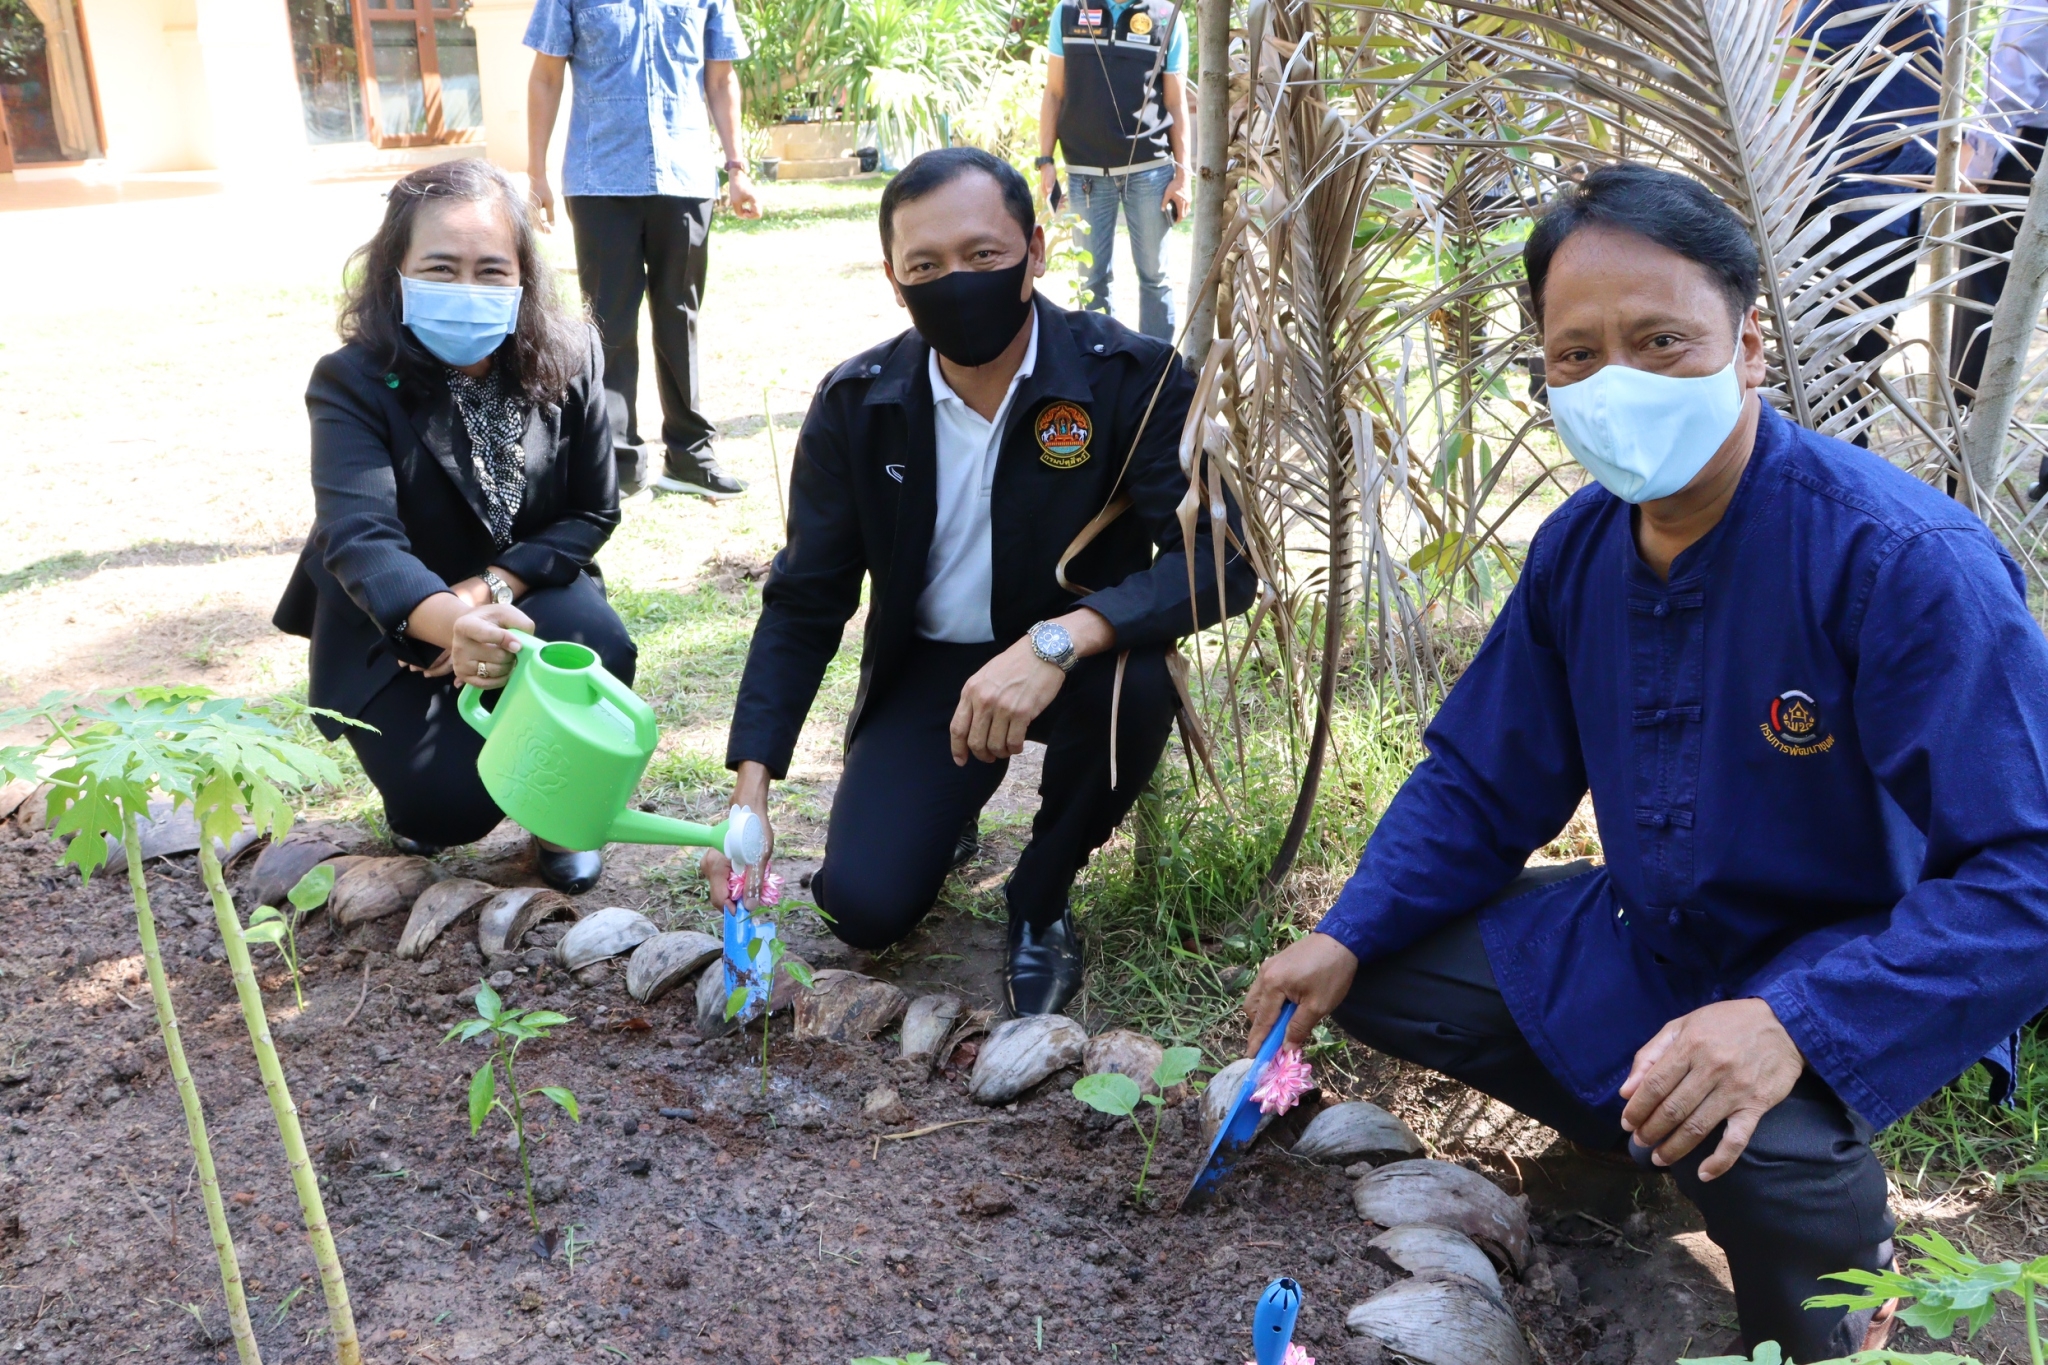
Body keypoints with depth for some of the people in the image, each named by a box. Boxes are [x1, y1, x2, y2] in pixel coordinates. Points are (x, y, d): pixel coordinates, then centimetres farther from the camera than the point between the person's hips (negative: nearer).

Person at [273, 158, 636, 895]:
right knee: (449, 805, -20)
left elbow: (592, 511, -6)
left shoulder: (568, 359, -14)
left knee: (600, 650, -31)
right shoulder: (352, 383, -23)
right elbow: (360, 540, -38)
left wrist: (493, 588, -24)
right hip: (393, 627, -2)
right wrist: (448, 620, -60)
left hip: (527, 588, 2)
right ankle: (415, 758, 19)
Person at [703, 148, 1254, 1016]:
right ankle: (947, 818, 23)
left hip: (1075, 662, -1)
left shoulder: (1132, 379, -18)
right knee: (864, 907, -16)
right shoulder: (855, 405, -9)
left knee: (1131, 685, -37)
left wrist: (1061, 640, -44)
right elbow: (804, 601, -4)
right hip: (928, 668, 2)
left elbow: (1219, 558, -27)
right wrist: (750, 792, -14)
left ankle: (1040, 898, -5)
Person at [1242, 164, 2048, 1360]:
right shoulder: (1580, 546, -5)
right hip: (1641, 936, 7)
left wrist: (1792, 1024, -41)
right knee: (1372, 974, 2)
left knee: (1756, 1140, -37)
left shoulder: (1906, 562, -26)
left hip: (1856, 971, -6)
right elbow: (1480, 779, 6)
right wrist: (1348, 935, -6)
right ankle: (1668, 1140, 13)